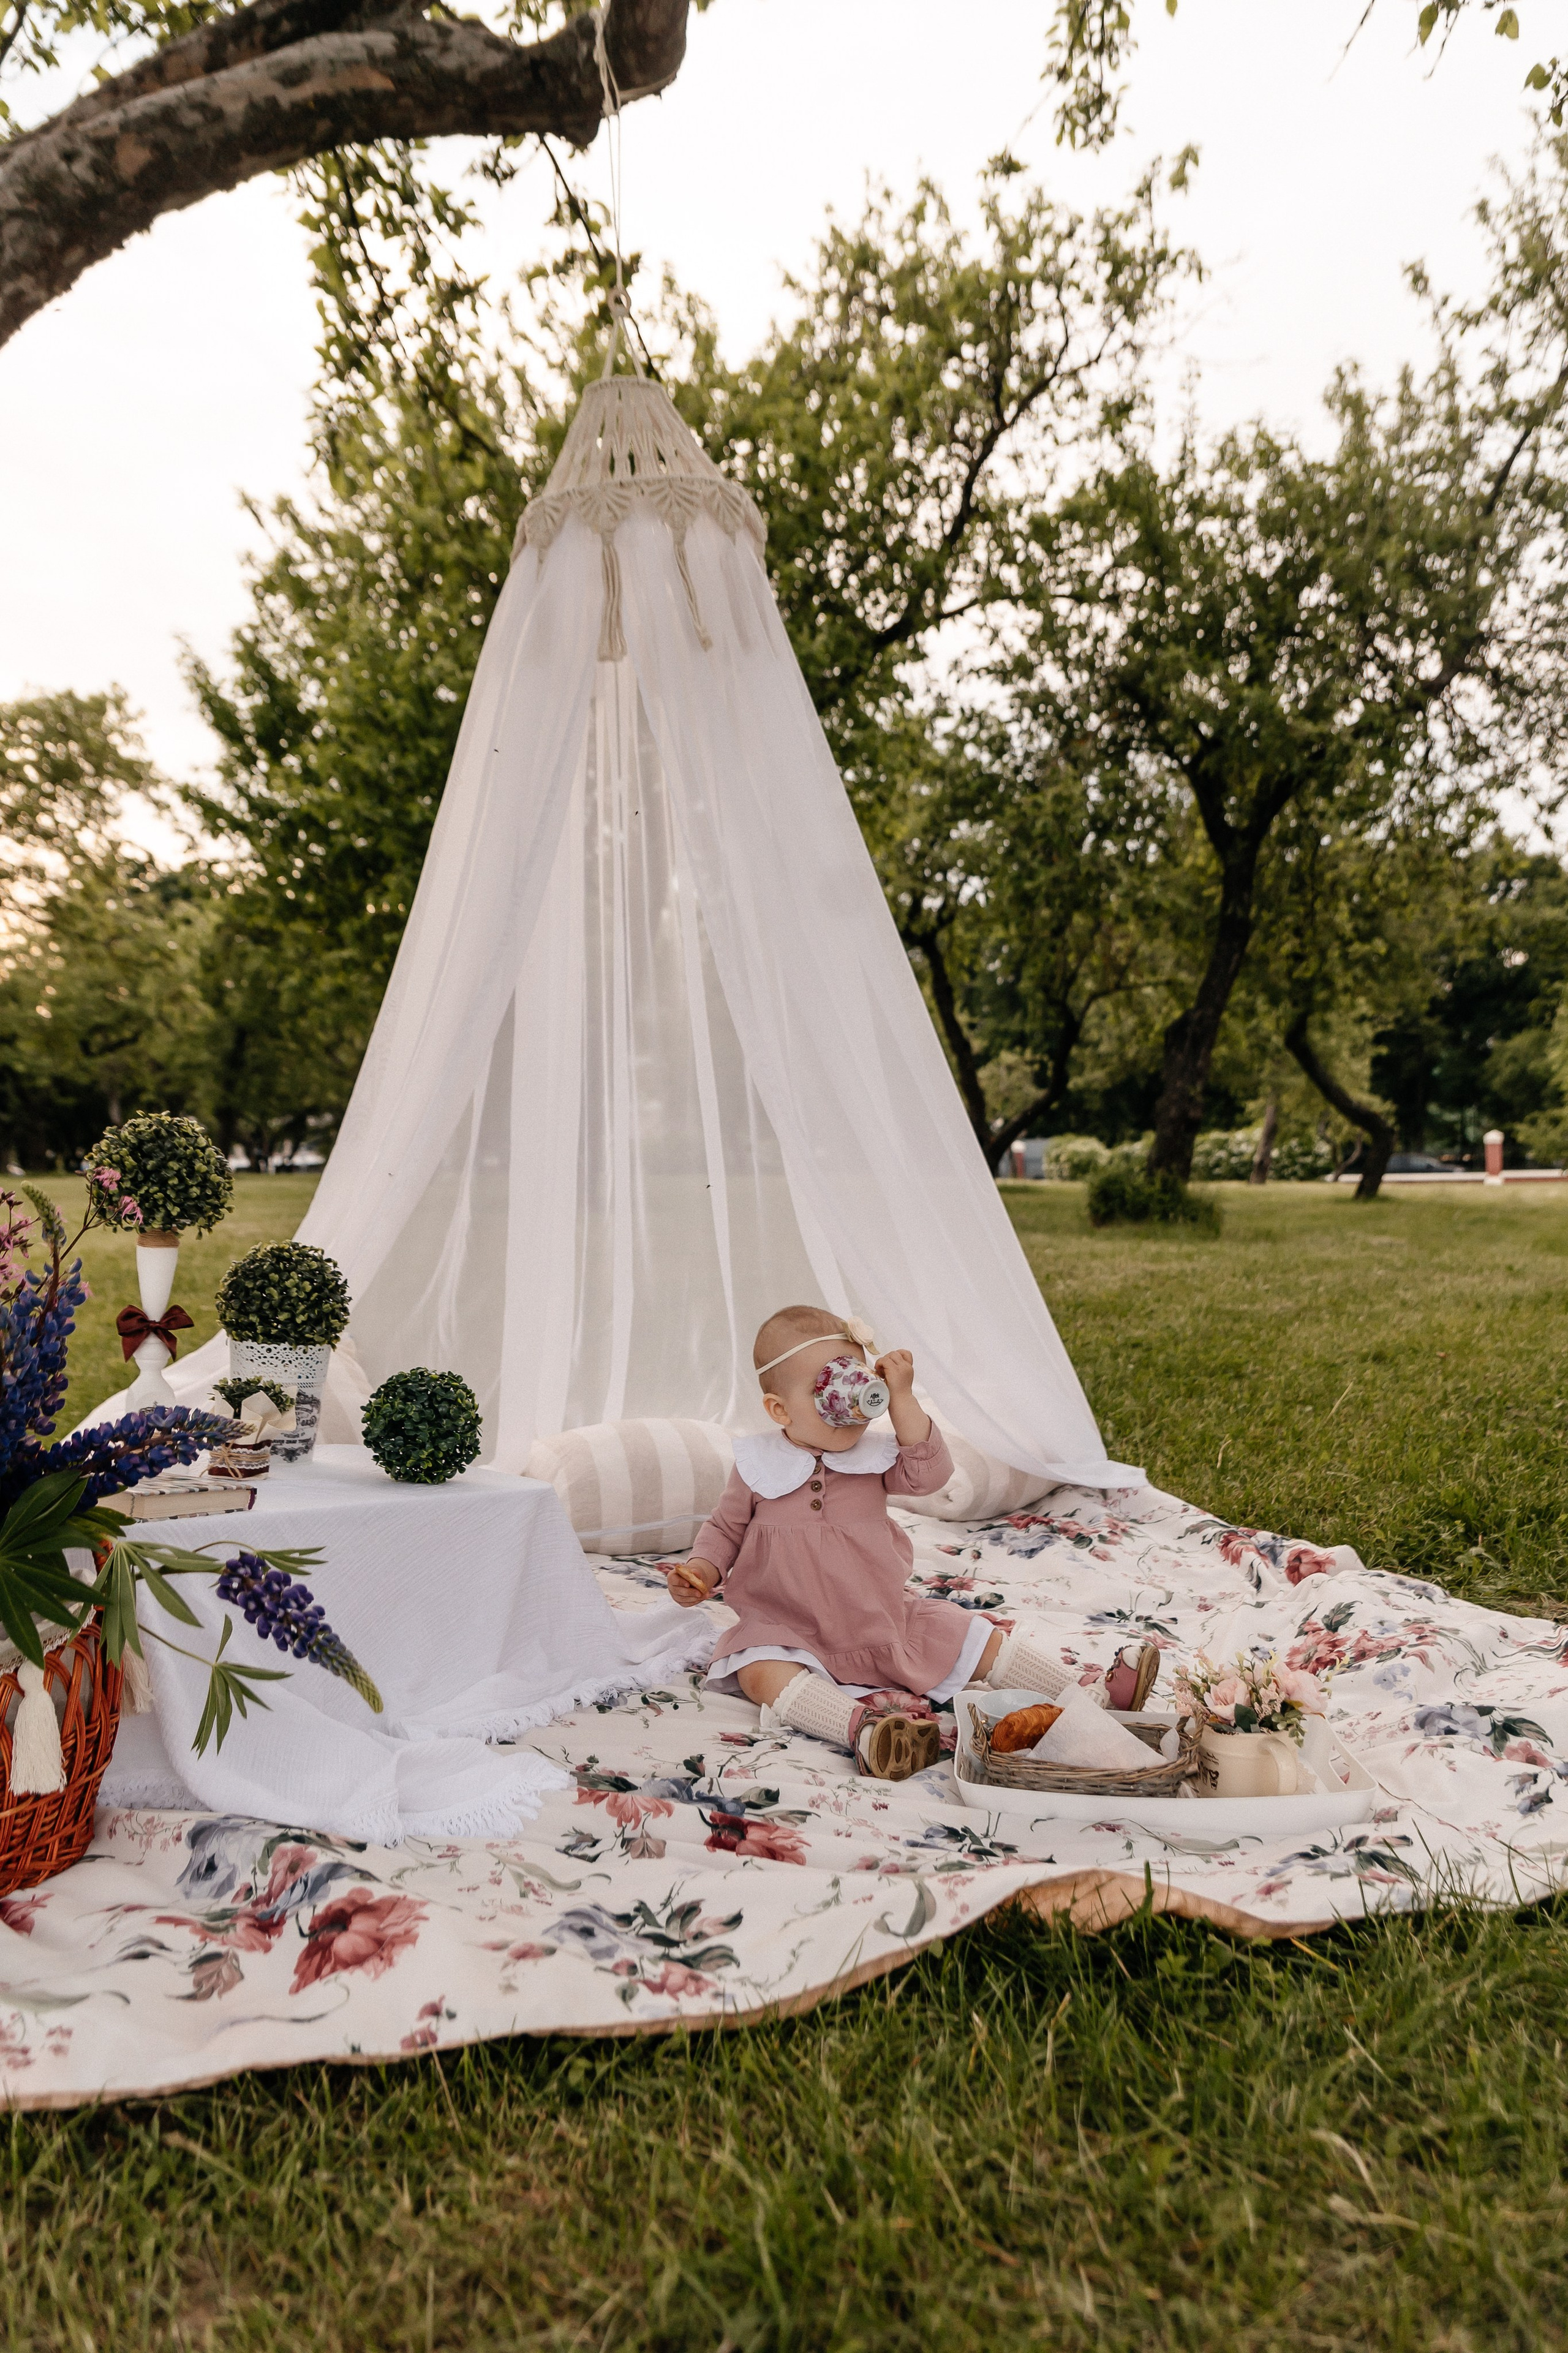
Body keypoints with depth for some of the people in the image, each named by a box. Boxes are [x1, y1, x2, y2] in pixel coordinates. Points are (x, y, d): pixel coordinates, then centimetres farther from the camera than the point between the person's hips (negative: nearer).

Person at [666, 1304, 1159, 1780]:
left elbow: (928, 1473, -15)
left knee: (982, 1641, -3)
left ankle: (1096, 1693, -1)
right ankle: (859, 1723, -54)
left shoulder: (874, 1453, 0)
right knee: (760, 1675, -35)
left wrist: (901, 1398, -20)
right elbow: (725, 1530, 5)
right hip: (791, 1632, -3)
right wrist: (701, 1571, -15)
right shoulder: (757, 1468, -5)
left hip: (887, 1621, 3)